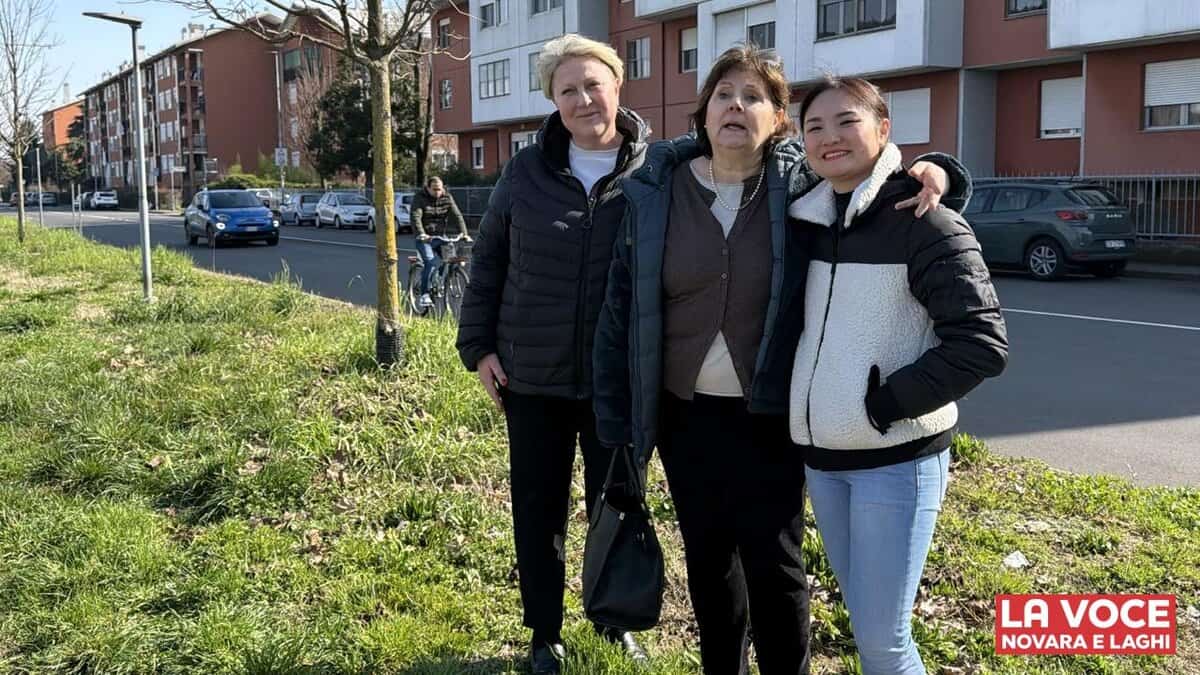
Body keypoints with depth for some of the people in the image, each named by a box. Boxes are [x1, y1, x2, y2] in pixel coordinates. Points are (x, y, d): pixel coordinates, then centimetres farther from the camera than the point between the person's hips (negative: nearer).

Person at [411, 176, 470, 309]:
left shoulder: (447, 198, 3)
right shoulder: (419, 198, -7)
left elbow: (457, 216, -5)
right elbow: (416, 217, -19)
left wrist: (463, 233, -19)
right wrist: (421, 234, -36)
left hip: (440, 236, 4)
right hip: (424, 237, -4)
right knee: (430, 262, -22)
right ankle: (424, 295, -20)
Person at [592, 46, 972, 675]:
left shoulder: (804, 186, -7)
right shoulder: (655, 193, -3)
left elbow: (884, 184, 7)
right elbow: (620, 313, 0)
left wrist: (934, 171, -17)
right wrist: (616, 422, 0)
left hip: (770, 415, -2)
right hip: (685, 412, 2)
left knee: (773, 563, 5)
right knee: (707, 558, 17)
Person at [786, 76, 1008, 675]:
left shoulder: (925, 224, -12)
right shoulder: (807, 220, 7)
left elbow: (982, 343, -17)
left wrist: (891, 402, -18)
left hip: (896, 457, -6)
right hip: (820, 453, 6)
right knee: (865, 618, 18)